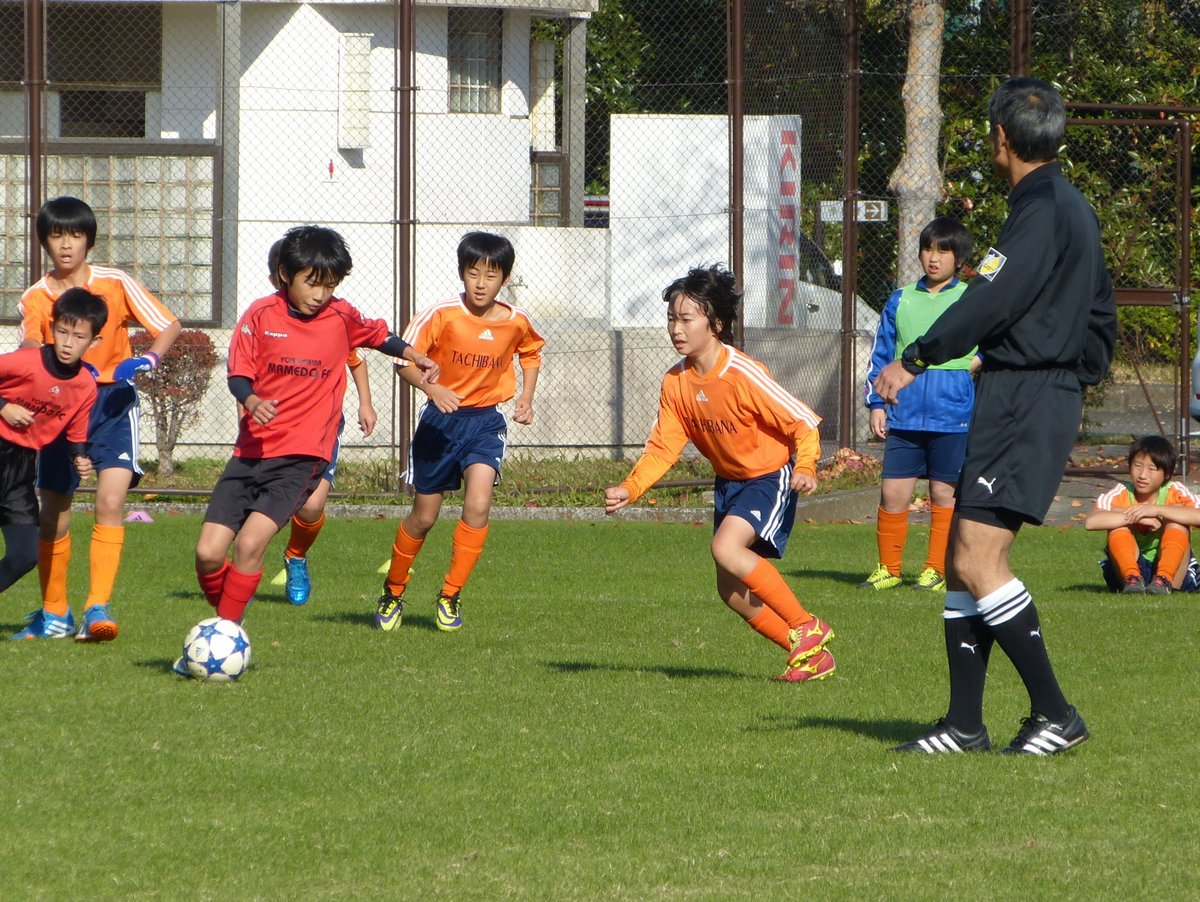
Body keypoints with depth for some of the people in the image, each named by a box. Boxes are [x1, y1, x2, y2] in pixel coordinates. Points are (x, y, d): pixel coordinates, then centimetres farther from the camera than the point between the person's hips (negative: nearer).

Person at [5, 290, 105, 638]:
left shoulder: (86, 387, 0)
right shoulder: (26, 362, -16)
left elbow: (76, 436, 9)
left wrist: (81, 460, -10)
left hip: (21, 465, 5)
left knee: (26, 554, 3)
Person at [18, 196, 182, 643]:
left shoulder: (115, 284, -3)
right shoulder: (35, 298, 1)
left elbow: (170, 325, 0)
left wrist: (148, 359, -20)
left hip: (112, 402, -2)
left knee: (111, 501, -21)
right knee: (54, 517, 8)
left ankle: (98, 607, -24)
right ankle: (53, 612, 27)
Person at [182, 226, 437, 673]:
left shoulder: (341, 317, 4)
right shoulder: (261, 315, 0)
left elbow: (378, 334, 25)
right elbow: (238, 373, -2)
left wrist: (413, 356, 17)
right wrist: (251, 400, -20)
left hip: (302, 456, -1)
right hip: (252, 451, 1)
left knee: (250, 543, -21)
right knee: (209, 553, -7)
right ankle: (228, 619, 20)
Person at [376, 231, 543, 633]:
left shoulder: (517, 322, -5)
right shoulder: (441, 315, -15)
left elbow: (531, 353, 18)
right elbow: (403, 360, -15)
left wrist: (526, 397, 4)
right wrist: (432, 389, -33)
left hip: (486, 422, 1)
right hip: (440, 419, -1)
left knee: (478, 506, -20)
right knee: (424, 516, 7)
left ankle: (450, 596, -5)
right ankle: (393, 591, 30)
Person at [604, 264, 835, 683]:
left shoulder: (743, 375, -26)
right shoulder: (676, 382, -6)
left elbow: (803, 422, -21)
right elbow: (663, 447, -2)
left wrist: (804, 468, -38)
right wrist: (628, 490, -16)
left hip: (770, 476, -8)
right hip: (729, 481, 8)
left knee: (726, 547, -29)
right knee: (731, 591, 4)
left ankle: (806, 627, -15)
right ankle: (811, 655, 18)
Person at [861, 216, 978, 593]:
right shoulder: (900, 301, 12)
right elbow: (881, 355, 15)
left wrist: (977, 362, -3)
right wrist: (876, 403, 8)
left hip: (952, 416, -2)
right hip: (904, 416, 2)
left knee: (944, 493, 2)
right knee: (893, 492, -1)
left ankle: (936, 571, 11)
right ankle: (888, 569, 9)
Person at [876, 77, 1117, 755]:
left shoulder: (1043, 211, -13)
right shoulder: (1075, 209, 19)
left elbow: (993, 299, -24)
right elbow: (1102, 320, 26)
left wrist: (915, 360, -26)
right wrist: (1077, 387, 31)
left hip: (1024, 400, -10)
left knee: (980, 561, -14)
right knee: (962, 560, 10)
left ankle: (1056, 715, -12)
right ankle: (965, 725, 11)